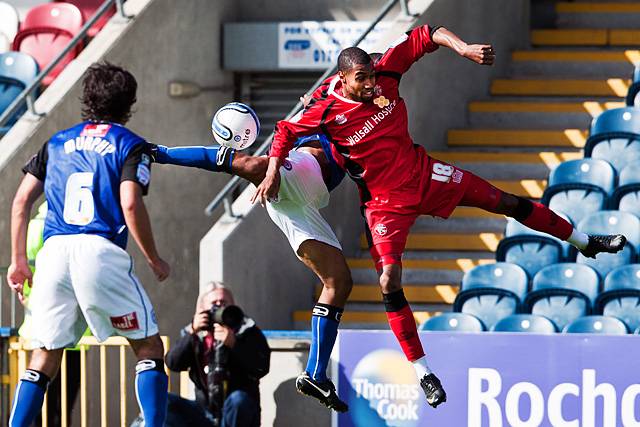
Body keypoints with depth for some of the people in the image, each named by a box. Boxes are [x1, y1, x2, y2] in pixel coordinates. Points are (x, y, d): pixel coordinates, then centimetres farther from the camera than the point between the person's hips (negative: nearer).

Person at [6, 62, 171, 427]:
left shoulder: (58, 142, 20)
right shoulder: (131, 146, 6)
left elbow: (22, 200, 15)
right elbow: (130, 205, -8)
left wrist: (18, 259, 19)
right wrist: (155, 260, 2)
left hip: (53, 252, 4)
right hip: (101, 250, -4)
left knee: (45, 358, 11)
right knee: (149, 348, 6)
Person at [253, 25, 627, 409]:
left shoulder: (385, 73, -13)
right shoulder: (327, 112, -21)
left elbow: (426, 36, -6)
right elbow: (286, 132, -7)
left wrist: (463, 47, -20)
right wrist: (273, 172, -17)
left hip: (423, 173, 4)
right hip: (386, 201, -4)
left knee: (506, 202, 11)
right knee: (389, 282, -17)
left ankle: (585, 242, 33)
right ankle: (423, 373, -6)